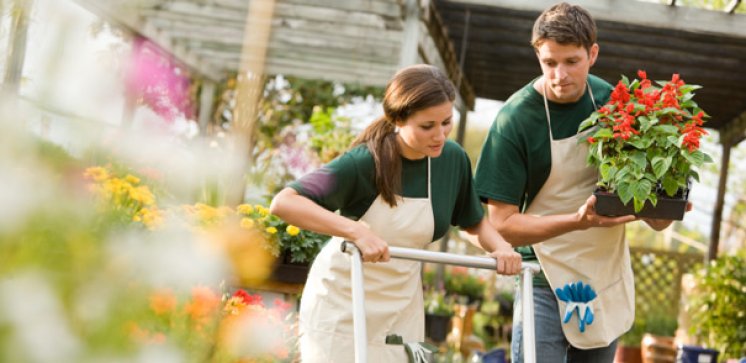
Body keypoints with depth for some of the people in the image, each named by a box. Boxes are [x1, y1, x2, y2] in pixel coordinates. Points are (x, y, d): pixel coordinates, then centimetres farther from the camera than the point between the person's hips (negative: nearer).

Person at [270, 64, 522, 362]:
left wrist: (501, 247, -12)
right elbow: (283, 203, -34)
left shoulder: (453, 159, -8)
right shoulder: (364, 162, -23)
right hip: (342, 303, -4)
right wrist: (356, 231, -45)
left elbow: (474, 222, 10)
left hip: (401, 308, 5)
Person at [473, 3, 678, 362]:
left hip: (609, 277, 5)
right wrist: (579, 221, -30)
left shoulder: (611, 101, -2)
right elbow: (503, 224, -16)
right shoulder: (514, 119, -16)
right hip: (548, 283, -5)